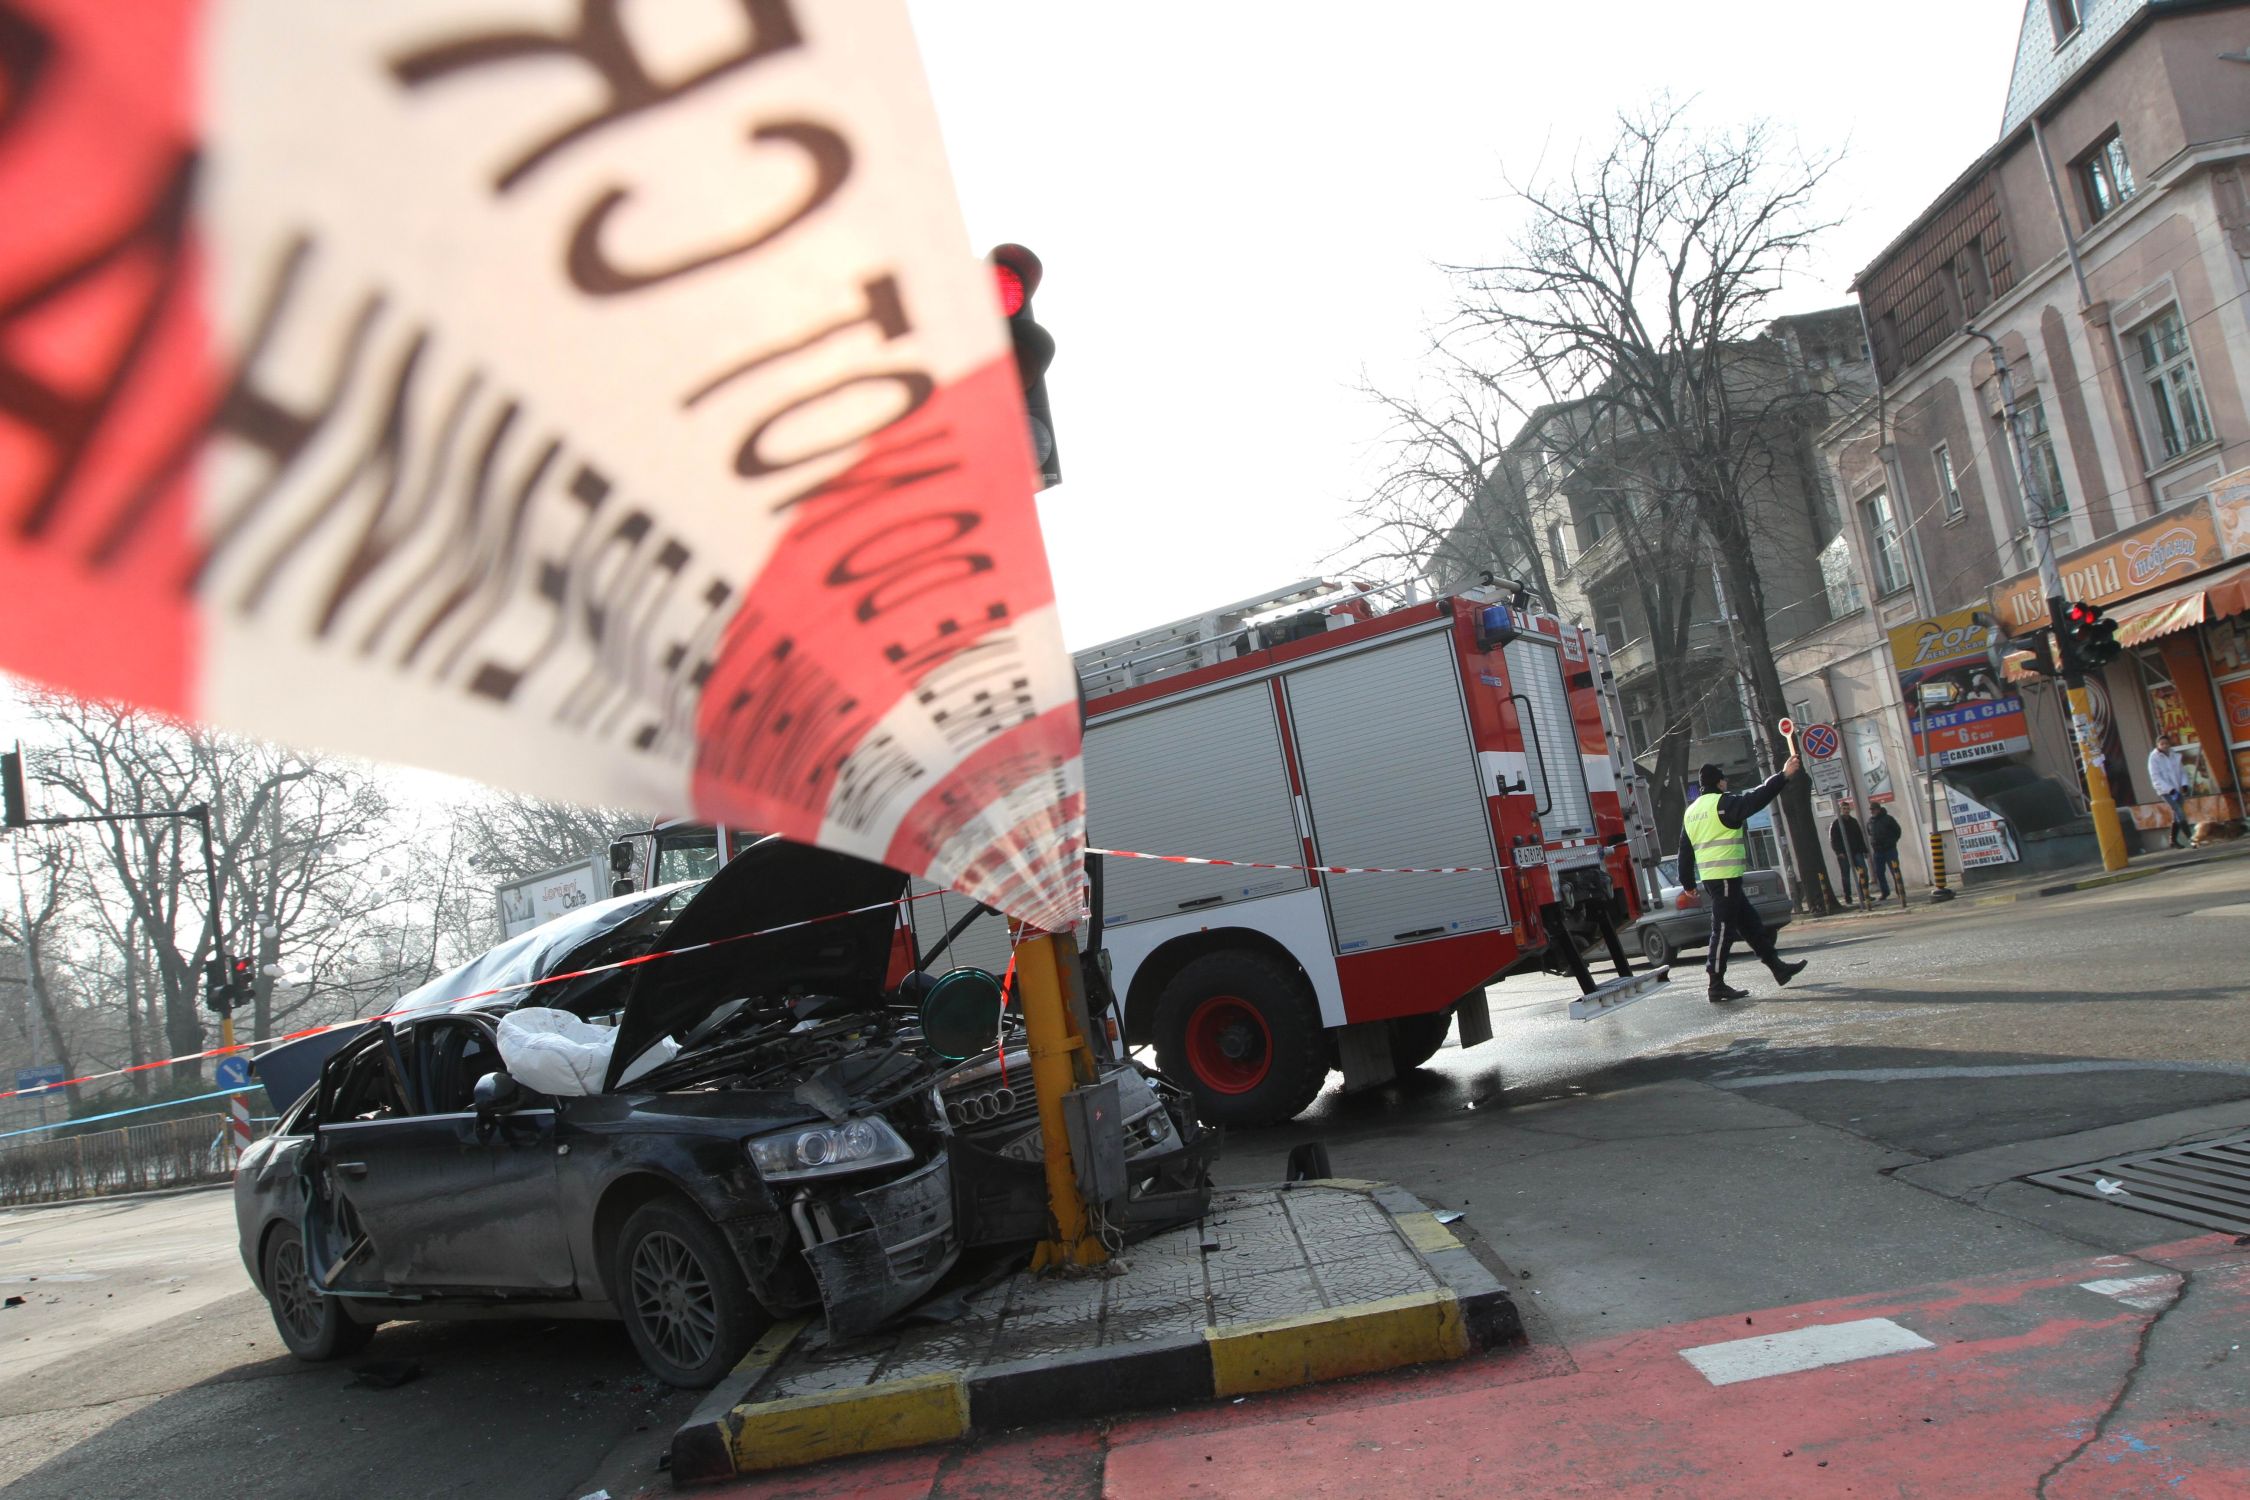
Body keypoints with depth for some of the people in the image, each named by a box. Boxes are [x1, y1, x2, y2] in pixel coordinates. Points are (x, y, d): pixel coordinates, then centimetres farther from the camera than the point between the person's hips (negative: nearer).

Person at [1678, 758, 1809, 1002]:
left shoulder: (1691, 811, 17)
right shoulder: (1722, 803, -9)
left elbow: (1685, 850, 18)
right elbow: (1754, 799, -20)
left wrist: (1688, 882, 22)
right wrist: (1783, 776, -19)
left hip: (1710, 878, 9)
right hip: (1726, 876, -9)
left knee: (1750, 923, 16)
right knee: (1723, 929, -7)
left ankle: (1777, 967, 23)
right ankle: (1717, 985, -6)